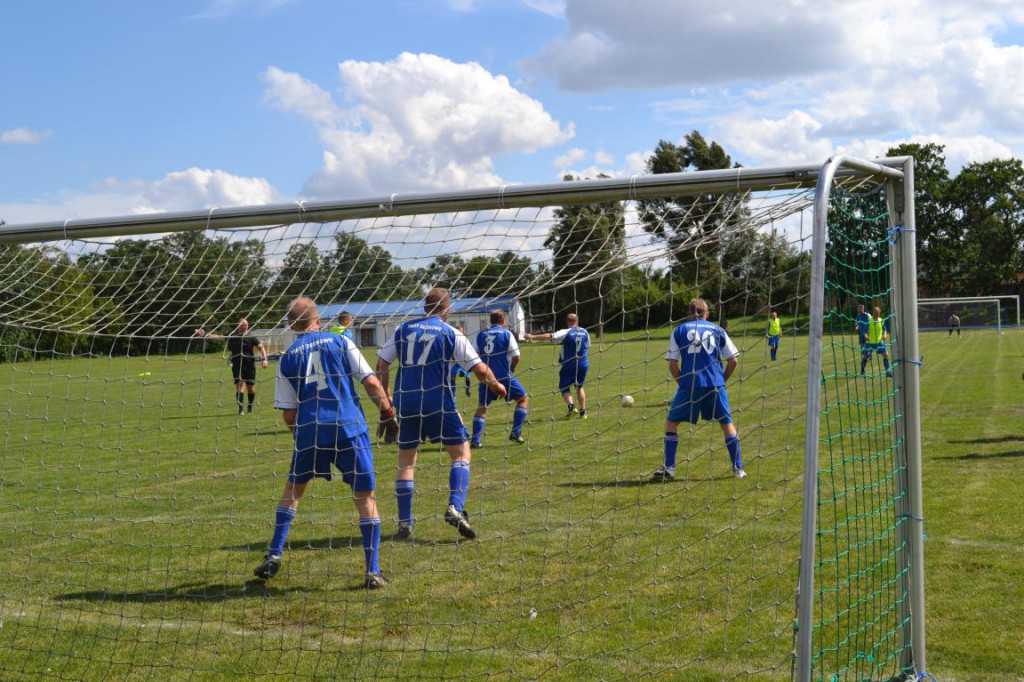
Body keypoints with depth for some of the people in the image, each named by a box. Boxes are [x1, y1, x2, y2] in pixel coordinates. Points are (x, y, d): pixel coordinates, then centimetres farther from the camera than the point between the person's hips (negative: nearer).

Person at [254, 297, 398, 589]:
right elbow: (371, 382, -1)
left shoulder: (288, 357, 9)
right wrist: (388, 414, 8)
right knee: (366, 496, 5)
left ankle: (273, 557, 20)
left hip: (309, 432, 2)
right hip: (350, 428, -1)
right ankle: (373, 572, 0)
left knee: (293, 489, 23)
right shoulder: (340, 342, 7)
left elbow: (288, 414, 7)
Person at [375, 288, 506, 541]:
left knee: (406, 461, 13)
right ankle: (455, 508, -9)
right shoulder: (451, 333, 1)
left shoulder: (403, 329, 10)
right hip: (438, 403, -3)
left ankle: (404, 522, 11)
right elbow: (479, 369, -1)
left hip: (405, 403, 3)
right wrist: (496, 385, 18)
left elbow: (382, 365, 8)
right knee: (461, 453, 9)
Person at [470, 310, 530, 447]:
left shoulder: (481, 334, 8)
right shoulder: (506, 334, -2)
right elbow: (516, 357, -5)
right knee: (524, 398, 13)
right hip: (503, 376, -4)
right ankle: (515, 433, 5)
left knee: (482, 407, 16)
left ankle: (475, 440, 4)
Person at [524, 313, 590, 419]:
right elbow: (588, 348, 14)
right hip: (583, 365, 4)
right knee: (579, 387, 22)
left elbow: (549, 336, -18)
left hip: (569, 365, -4)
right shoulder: (585, 332, 5)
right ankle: (583, 411, 16)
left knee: (564, 388, 7)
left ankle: (571, 405, -19)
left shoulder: (566, 332, -9)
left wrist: (532, 337, -21)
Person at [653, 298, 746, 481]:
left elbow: (672, 364, 3)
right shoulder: (718, 330, 13)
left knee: (671, 421, 11)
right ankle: (738, 469, 12)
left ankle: (669, 468, 4)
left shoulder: (679, 330, 10)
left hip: (689, 384, -1)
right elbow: (733, 361, 10)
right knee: (727, 423, 15)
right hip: (715, 385, 2)